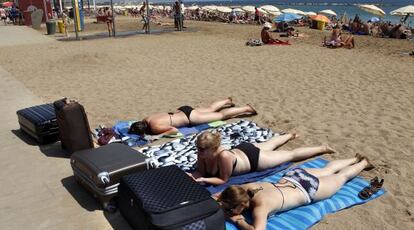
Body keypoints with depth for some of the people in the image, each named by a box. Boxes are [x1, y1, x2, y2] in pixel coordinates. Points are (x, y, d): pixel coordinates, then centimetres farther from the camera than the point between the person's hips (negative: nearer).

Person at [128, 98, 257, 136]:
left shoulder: (155, 127, -30)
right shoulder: (146, 120, -8)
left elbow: (175, 130, -27)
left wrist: (159, 135, -28)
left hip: (189, 117, -7)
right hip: (183, 111, 7)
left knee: (221, 115, 7)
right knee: (210, 109, 30)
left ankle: (246, 109, 20)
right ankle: (227, 101, 51)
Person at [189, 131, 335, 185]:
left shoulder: (224, 156, -43)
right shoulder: (203, 153, -25)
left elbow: (223, 180, -31)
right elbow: (201, 171, -10)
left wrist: (203, 180, -39)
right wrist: (193, 176, -30)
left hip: (254, 158, -6)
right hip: (241, 149, 6)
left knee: (291, 155, 13)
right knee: (269, 145, 35)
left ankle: (322, 148, 33)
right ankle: (290, 136, 64)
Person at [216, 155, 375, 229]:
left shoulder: (260, 205, -42)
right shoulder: (245, 188, -23)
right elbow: (230, 192, -3)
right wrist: (216, 198, -22)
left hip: (309, 189, -6)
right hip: (292, 176, 6)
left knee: (342, 176, 25)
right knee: (327, 170, 33)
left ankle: (363, 163, 51)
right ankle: (355, 159, 58)